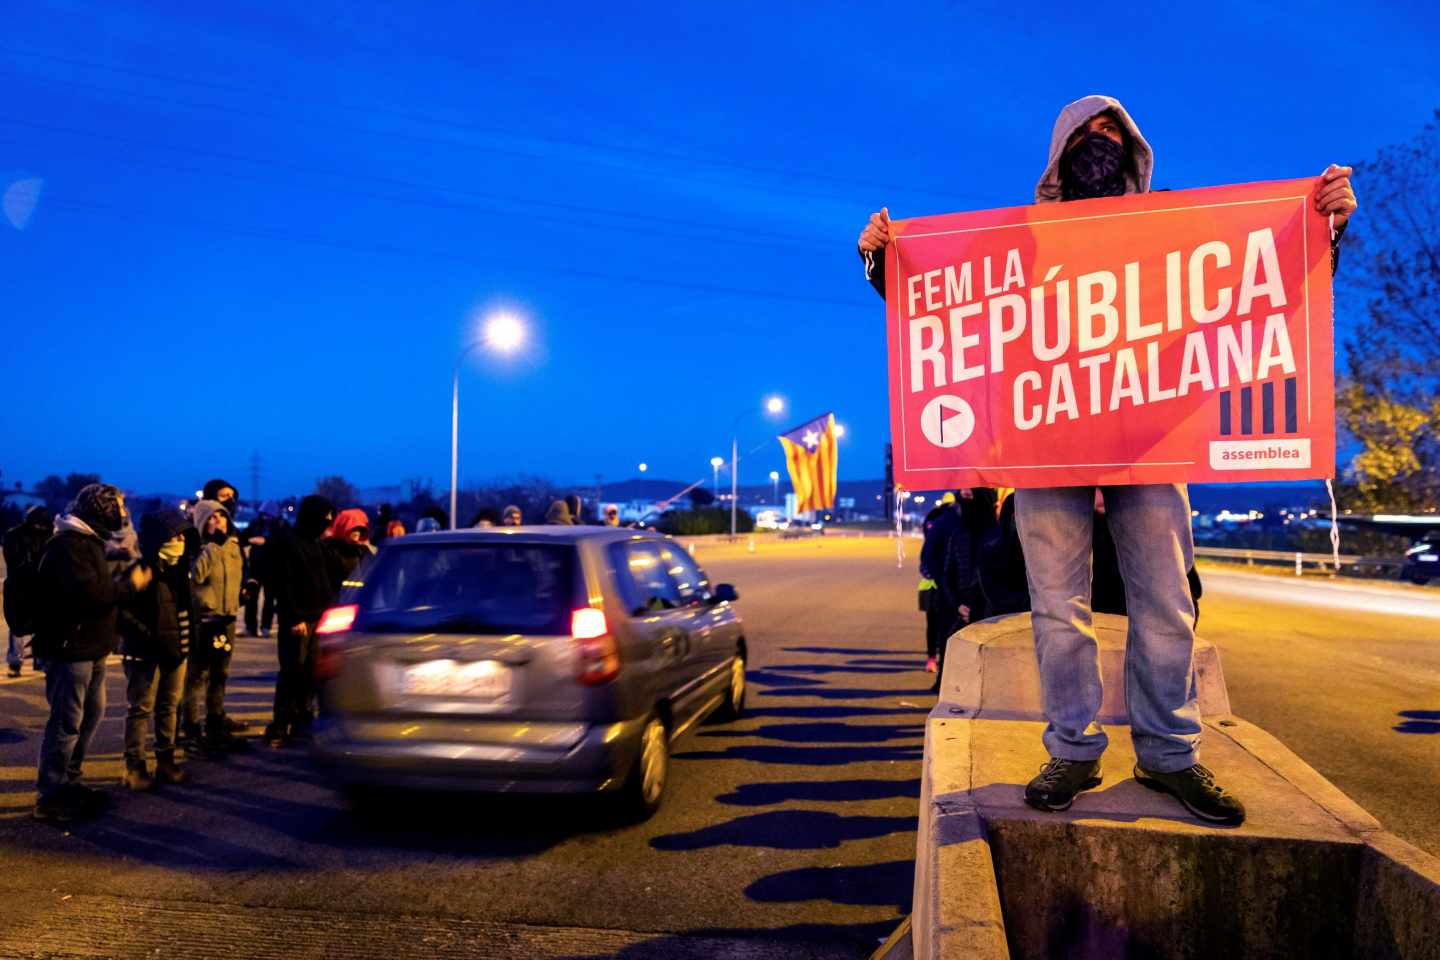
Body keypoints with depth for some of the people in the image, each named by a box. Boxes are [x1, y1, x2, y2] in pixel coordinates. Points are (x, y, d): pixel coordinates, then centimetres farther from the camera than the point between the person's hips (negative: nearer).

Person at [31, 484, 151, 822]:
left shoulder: (87, 541, 15)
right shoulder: (69, 544, -18)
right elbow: (87, 593, -27)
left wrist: (125, 579, 6)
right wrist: (130, 583, -16)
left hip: (90, 649, 11)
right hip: (70, 649, -11)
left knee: (91, 714, 18)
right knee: (67, 723, -5)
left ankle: (68, 783, 29)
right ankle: (50, 797, 4)